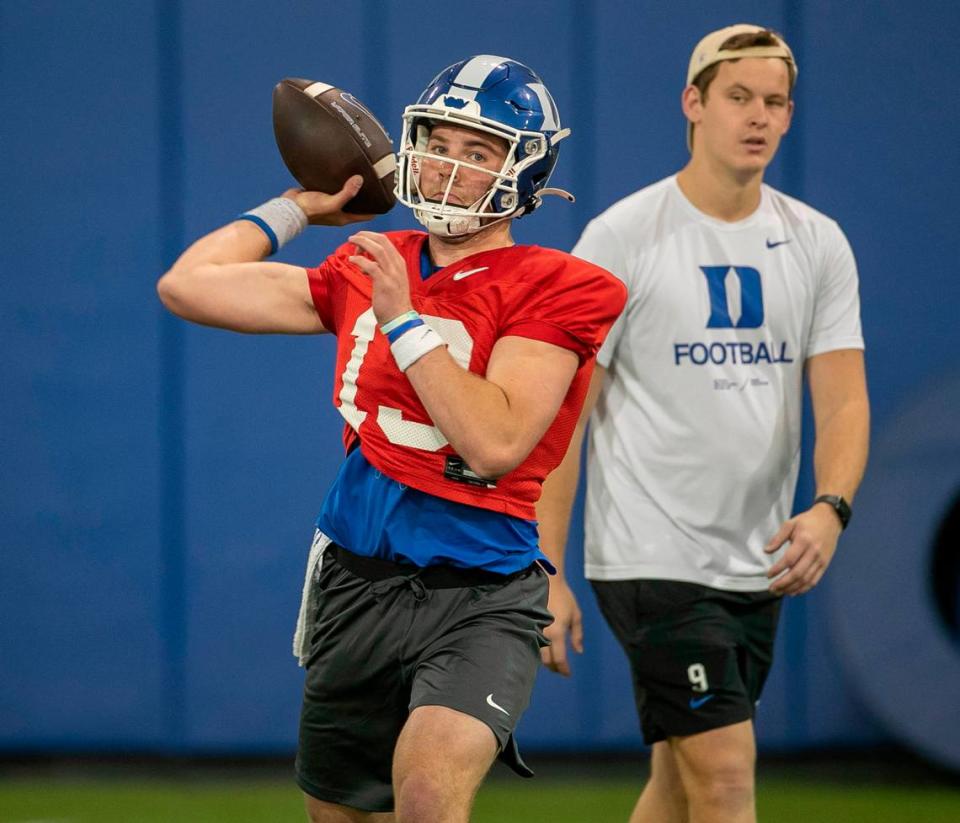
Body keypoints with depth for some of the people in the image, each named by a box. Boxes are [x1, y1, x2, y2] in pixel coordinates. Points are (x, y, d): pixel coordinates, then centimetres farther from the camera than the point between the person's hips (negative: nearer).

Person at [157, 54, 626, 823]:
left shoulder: (552, 291, -8)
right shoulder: (369, 270, 9)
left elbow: (496, 442, -21)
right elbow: (187, 285, 12)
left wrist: (404, 320, -18)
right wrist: (295, 207, 16)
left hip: (477, 595, -6)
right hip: (355, 586, 6)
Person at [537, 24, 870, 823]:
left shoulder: (819, 244, 7)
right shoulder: (622, 237, -6)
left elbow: (843, 399, 1)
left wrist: (830, 508, -20)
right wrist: (546, 572, -10)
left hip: (758, 567, 5)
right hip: (651, 558, -5)